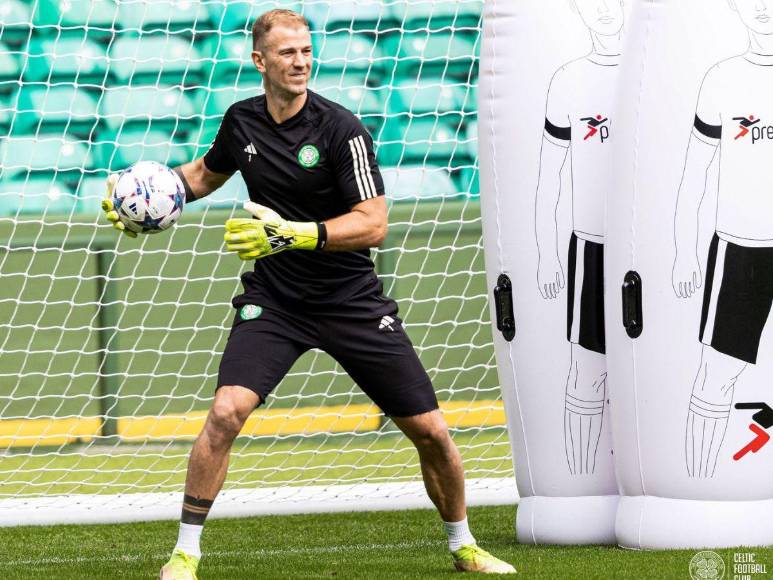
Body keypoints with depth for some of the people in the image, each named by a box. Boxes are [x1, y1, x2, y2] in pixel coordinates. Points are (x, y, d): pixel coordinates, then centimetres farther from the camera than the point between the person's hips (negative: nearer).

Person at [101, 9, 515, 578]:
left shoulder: (340, 129, -15)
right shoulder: (242, 121, -1)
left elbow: (374, 224, -22)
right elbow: (207, 171, 23)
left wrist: (294, 235, -33)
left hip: (352, 300, -2)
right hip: (272, 301, 2)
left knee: (430, 430, -1)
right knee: (226, 412, -22)